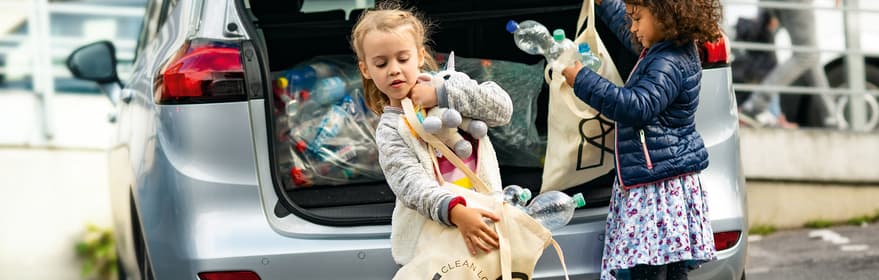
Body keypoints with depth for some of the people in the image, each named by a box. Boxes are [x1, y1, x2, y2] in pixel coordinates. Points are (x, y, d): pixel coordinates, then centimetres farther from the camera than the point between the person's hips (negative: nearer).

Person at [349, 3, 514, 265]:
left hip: (483, 208, 1)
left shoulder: (451, 84, 3)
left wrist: (442, 95, -16)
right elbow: (411, 185, -20)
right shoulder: (390, 132, -5)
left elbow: (502, 108, -10)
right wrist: (456, 211, -37)